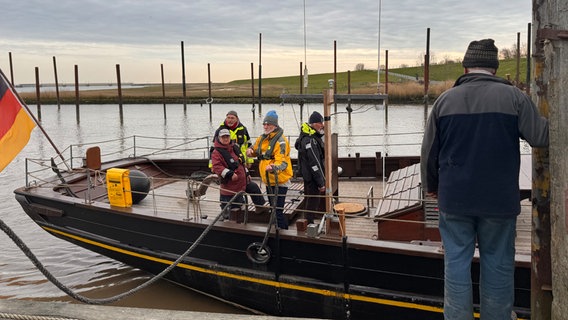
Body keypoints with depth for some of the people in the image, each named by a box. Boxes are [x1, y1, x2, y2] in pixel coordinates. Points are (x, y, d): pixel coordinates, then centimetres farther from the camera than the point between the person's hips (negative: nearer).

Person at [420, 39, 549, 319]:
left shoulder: (445, 100, 2)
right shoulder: (513, 96, -5)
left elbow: (429, 151, 5)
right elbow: (541, 137, -6)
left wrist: (431, 186, 19)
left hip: (454, 199, 1)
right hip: (499, 200, -1)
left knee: (456, 262, 8)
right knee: (497, 263, 11)